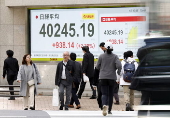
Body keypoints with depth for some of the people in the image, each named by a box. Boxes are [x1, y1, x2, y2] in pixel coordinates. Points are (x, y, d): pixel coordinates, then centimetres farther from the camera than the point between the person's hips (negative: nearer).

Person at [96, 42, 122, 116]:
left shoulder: (101, 56, -2)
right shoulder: (115, 56, -3)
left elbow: (97, 67, 3)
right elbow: (119, 66, -15)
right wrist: (118, 71, 6)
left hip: (103, 77, 0)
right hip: (112, 77, 0)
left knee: (104, 93, -3)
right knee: (110, 94, 13)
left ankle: (104, 105, -32)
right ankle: (109, 110, 19)